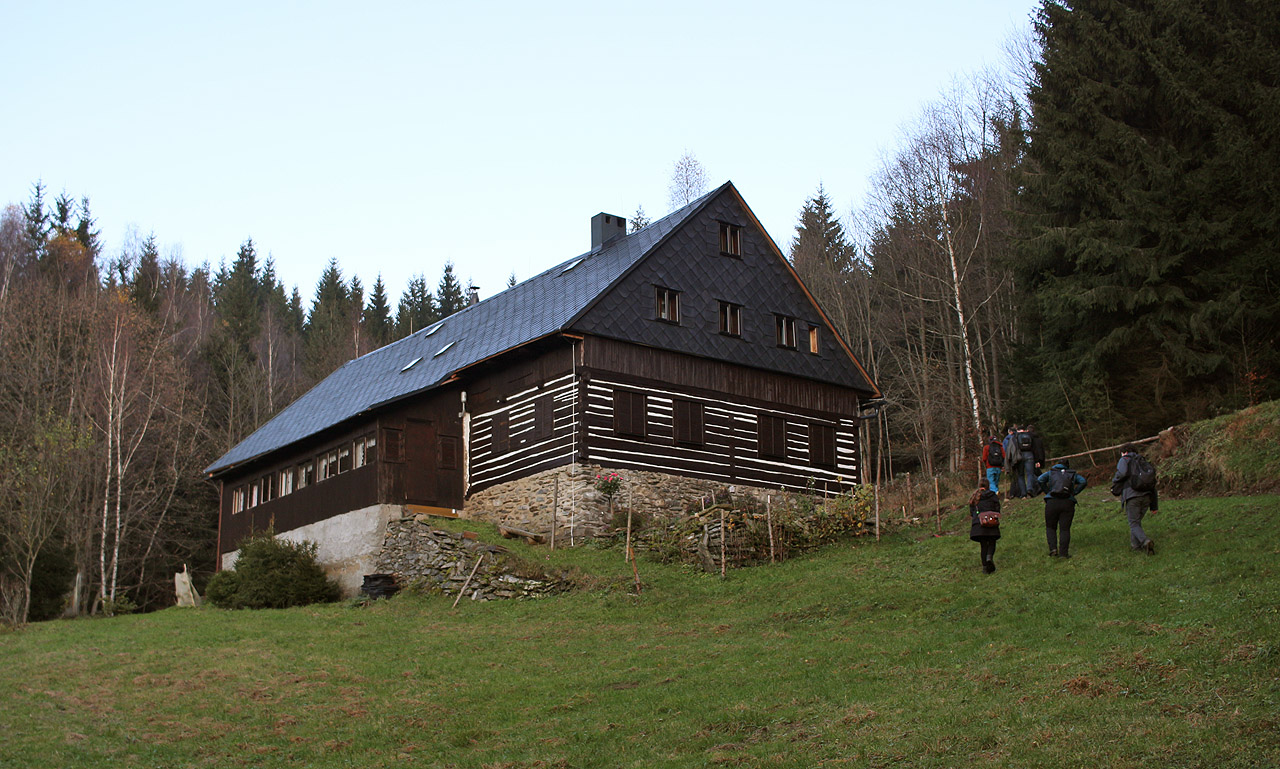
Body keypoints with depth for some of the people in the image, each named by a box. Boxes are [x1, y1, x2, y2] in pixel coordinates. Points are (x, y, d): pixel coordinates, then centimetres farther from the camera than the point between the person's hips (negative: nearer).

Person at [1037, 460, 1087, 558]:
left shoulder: (1051, 472, 16)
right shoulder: (1073, 474, 18)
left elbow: (1039, 480, -1)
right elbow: (1083, 482, 2)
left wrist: (1047, 492, 8)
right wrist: (1073, 493, 7)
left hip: (1052, 502, 0)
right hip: (1068, 503, 0)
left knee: (1050, 527, 13)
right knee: (1065, 529, 3)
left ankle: (1053, 548, -5)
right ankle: (1063, 553, -8)